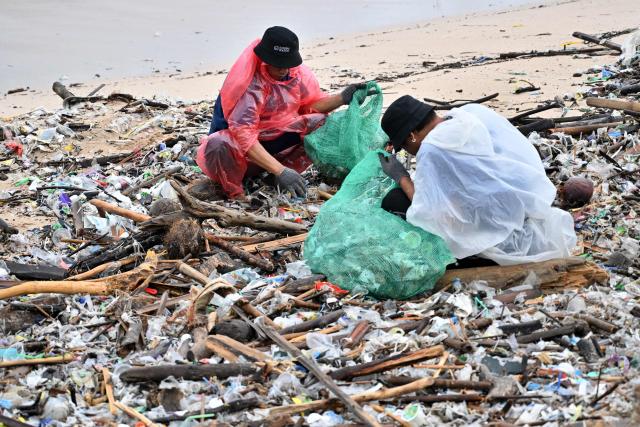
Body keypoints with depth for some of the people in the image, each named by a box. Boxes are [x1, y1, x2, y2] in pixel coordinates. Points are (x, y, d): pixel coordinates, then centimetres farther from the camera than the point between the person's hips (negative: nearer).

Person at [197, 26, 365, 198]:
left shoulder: (296, 71, -6)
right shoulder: (248, 82, -27)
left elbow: (311, 104, 9)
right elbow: (243, 134, -35)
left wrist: (342, 98, -12)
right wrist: (280, 171, -40)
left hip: (280, 142, 6)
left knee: (324, 123, -10)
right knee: (218, 146, -39)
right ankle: (235, 194, -12)